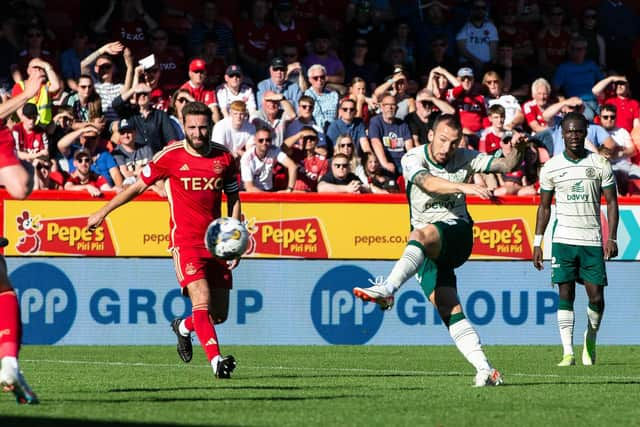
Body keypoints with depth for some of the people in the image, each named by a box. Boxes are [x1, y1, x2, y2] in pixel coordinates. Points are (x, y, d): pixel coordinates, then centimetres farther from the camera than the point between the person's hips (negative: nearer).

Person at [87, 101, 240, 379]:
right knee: (202, 302, -22)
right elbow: (139, 186, 7)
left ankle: (184, 327, 37)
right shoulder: (171, 156, -5)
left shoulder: (224, 157, 4)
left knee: (219, 314, 6)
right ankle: (216, 361, -27)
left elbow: (233, 200, 13)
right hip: (185, 240, -4)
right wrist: (103, 212, 11)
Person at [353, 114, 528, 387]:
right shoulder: (413, 159, -3)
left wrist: (516, 151, -19)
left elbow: (505, 165, 3)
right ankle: (484, 370, -15)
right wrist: (464, 186, -39)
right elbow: (428, 183, -23)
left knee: (421, 235, -36)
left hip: (457, 234, -2)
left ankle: (387, 289, -54)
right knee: (449, 310, -11)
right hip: (428, 251, 2)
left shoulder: (464, 159, 6)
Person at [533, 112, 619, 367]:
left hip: (593, 241, 0)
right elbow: (544, 206, 10)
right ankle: (568, 352, -7)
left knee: (596, 298, -1)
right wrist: (537, 243, 6)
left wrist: (612, 238, -5)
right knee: (565, 295, -8)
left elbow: (611, 202, 4)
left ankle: (590, 341, 25)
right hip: (563, 240, 0)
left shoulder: (600, 165, 2)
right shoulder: (551, 167, 4)